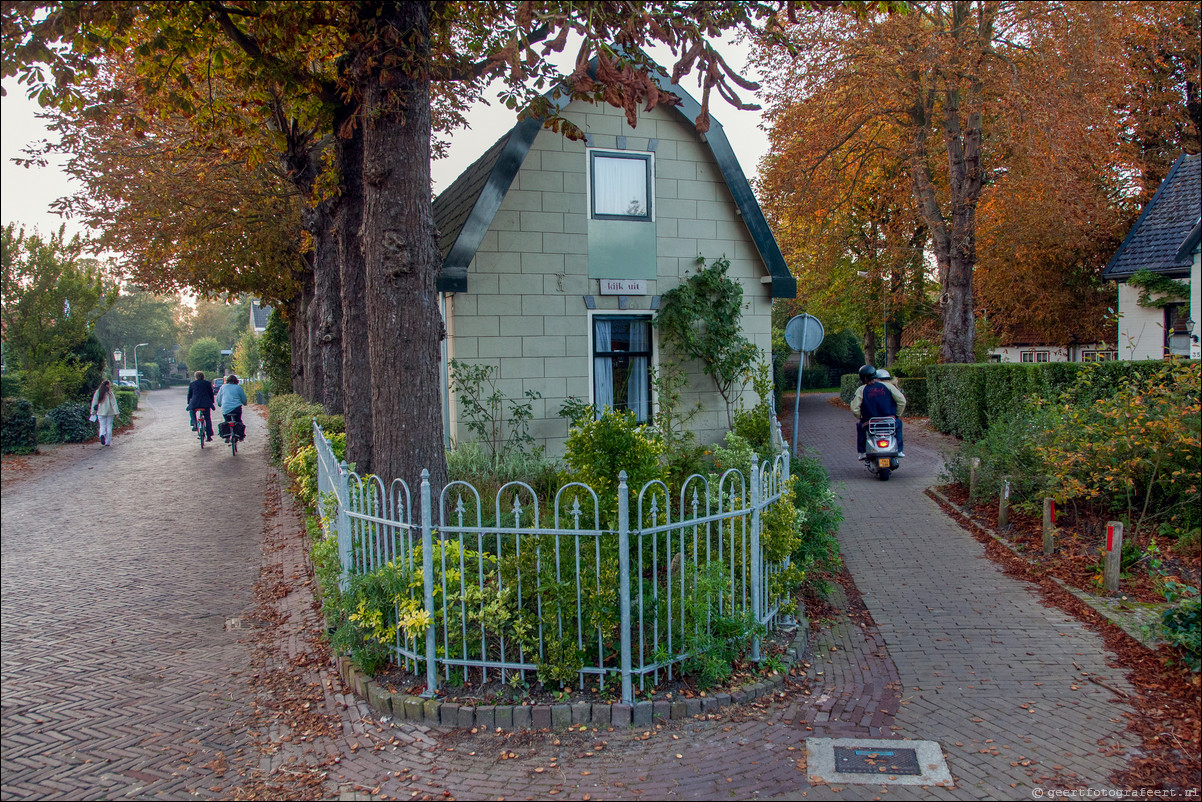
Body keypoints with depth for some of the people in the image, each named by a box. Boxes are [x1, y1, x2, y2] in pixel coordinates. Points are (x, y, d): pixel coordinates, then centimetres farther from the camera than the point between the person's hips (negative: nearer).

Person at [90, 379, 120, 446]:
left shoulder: (97, 392, 0)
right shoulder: (110, 393, -7)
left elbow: (94, 403, 4)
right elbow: (114, 403, -9)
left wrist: (93, 412, 11)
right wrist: (116, 412, -8)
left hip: (100, 412, 1)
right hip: (109, 412, -1)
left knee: (102, 426, 7)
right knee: (109, 426, 8)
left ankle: (102, 435, -24)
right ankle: (108, 442, 9)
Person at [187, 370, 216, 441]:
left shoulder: (192, 384, 11)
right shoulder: (207, 383, 9)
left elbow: (189, 395, 15)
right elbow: (211, 394, 11)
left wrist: (188, 403, 27)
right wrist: (212, 402, 20)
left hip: (194, 403, 0)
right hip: (206, 403, 0)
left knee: (192, 412, 33)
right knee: (208, 419, 9)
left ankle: (194, 424, 13)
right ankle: (209, 436, 5)